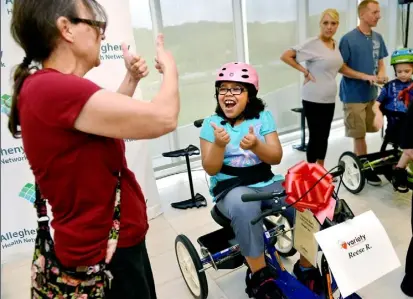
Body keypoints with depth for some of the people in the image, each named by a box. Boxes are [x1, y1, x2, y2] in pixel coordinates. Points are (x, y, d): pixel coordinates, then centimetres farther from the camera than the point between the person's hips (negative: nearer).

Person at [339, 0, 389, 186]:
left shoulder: (378, 38, 8)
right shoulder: (349, 39, -12)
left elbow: (380, 62, 15)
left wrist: (381, 75, -7)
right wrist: (365, 77, -17)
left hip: (371, 93, 6)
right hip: (354, 95, -6)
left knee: (361, 133, 14)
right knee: (359, 134, 1)